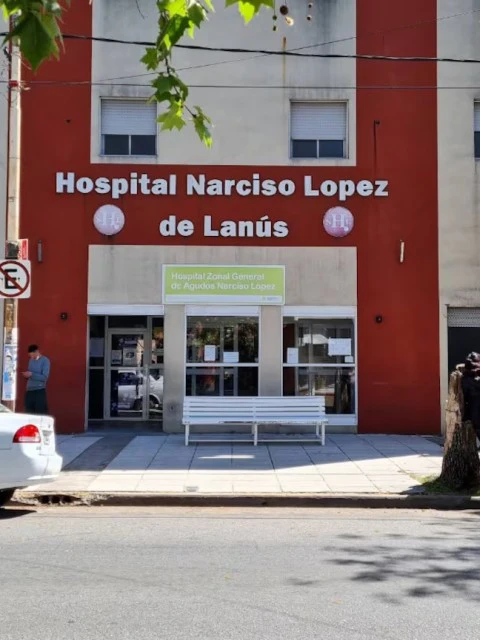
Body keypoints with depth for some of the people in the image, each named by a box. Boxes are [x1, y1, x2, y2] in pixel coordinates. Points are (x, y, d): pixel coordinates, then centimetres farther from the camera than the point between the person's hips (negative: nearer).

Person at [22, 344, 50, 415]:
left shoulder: (45, 360, -7)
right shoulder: (31, 360, 13)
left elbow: (44, 377, -13)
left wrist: (31, 374, -18)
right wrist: (26, 375, -1)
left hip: (40, 391, -7)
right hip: (29, 391, 7)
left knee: (41, 414, -7)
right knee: (29, 413, 8)